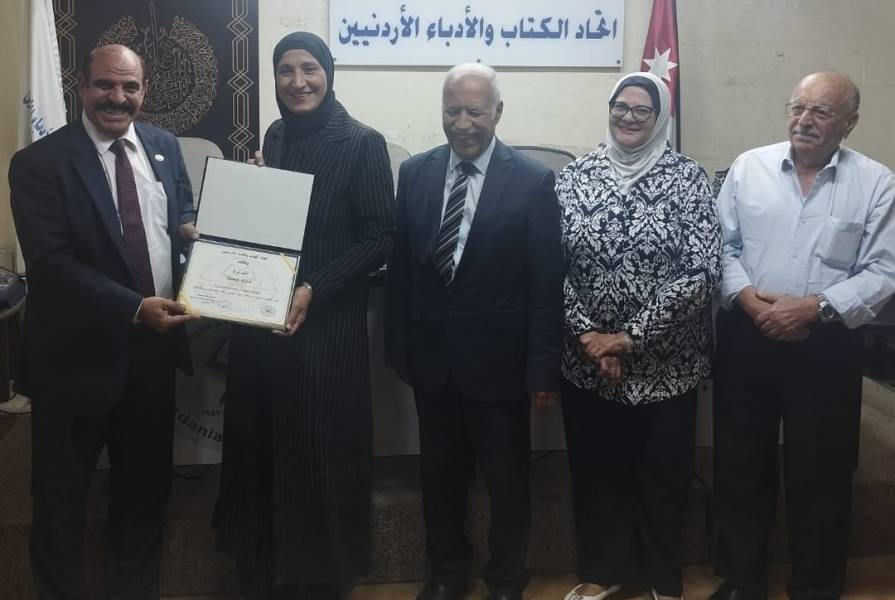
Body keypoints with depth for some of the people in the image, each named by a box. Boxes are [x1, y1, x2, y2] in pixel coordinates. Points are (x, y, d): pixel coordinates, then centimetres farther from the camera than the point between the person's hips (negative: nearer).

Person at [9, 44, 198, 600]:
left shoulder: (164, 146, 5)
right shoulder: (39, 162, -11)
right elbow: (51, 262, -18)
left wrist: (194, 231, -7)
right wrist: (135, 307, -27)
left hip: (153, 347, 5)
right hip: (79, 353, -4)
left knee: (147, 485, 19)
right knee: (62, 494, 13)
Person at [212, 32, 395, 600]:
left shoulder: (363, 143, -8)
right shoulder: (275, 136, 9)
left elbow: (381, 237, -12)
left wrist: (314, 288, -19)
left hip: (327, 323, -5)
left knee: (321, 447, 6)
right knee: (262, 441, 14)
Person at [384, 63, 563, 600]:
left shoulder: (534, 180, -8)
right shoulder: (415, 172, 2)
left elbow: (547, 284, -9)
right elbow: (401, 267, 4)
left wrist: (544, 368, -10)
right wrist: (399, 346, 2)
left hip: (497, 358, -3)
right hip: (431, 355, 3)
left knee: (507, 478, 12)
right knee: (440, 473, 18)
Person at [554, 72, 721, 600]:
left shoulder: (687, 178, -7)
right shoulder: (574, 177, 1)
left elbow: (702, 271, -15)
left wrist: (631, 337, -17)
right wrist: (588, 336, -12)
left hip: (664, 362, -2)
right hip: (587, 361, 2)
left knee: (663, 473, 12)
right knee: (595, 469, 14)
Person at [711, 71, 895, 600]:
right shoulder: (749, 166, 3)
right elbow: (722, 246, 3)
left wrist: (814, 306, -18)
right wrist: (749, 298, -13)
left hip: (827, 346, -1)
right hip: (746, 337, 2)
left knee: (820, 473, 9)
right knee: (741, 465, 11)